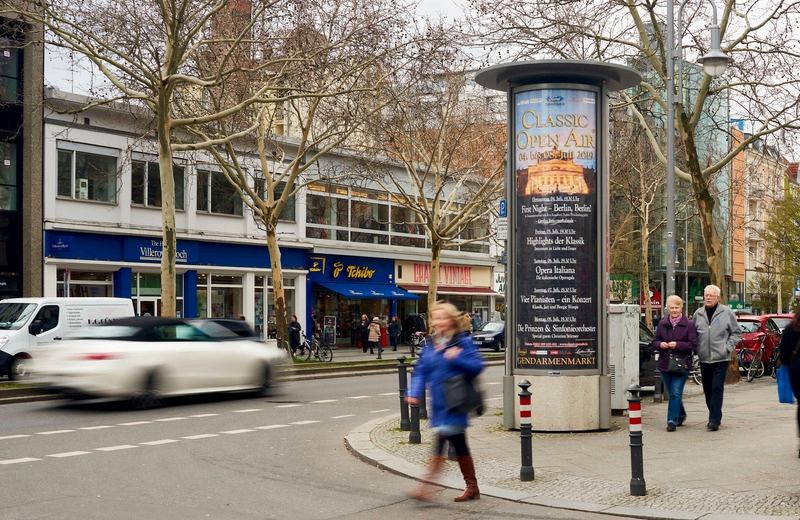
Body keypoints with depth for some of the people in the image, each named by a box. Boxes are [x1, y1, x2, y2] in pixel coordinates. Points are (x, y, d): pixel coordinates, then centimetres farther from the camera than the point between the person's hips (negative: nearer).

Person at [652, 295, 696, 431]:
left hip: (682, 364, -5)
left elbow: (693, 344, -8)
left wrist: (677, 345, -19)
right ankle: (681, 414, 37)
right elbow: (654, 341, 12)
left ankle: (672, 420, -8)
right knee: (672, 393, 15)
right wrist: (660, 344, -10)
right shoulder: (662, 324, 8)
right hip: (665, 364, 5)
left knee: (676, 393, -11)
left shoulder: (689, 325, -4)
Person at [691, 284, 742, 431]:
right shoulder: (698, 314, 9)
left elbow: (736, 332, 5)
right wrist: (696, 349, 5)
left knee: (717, 389, -10)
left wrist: (728, 347, -6)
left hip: (720, 359, -4)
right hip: (704, 359, 4)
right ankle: (715, 417, 24)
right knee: (707, 390, 10)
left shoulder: (727, 313, -1)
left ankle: (714, 420, -9)